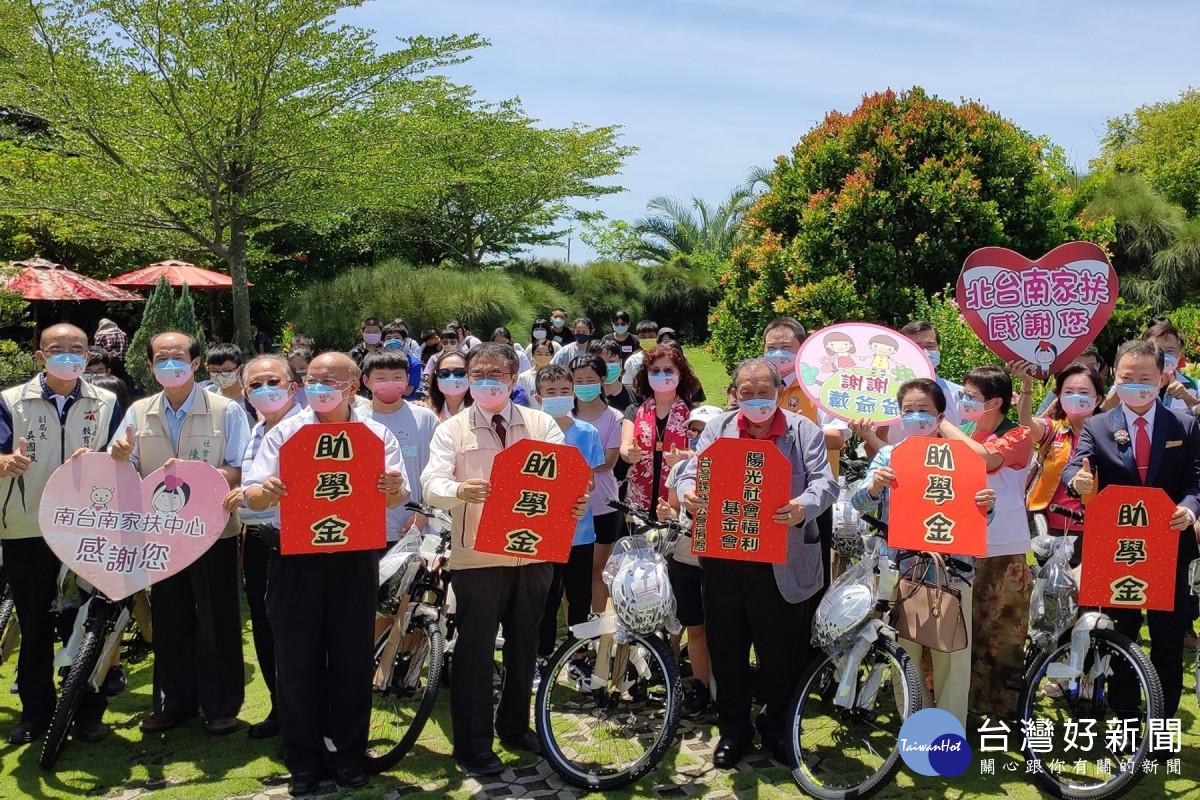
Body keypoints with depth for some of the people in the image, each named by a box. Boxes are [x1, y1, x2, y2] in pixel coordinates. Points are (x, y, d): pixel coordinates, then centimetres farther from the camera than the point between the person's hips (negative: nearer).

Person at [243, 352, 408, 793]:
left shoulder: (377, 434, 5)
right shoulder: (285, 432, 4)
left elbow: (397, 497, -4)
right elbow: (252, 497, -2)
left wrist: (394, 488, -27)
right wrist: (264, 491, -26)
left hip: (355, 557, 0)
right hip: (296, 557, 0)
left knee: (352, 657, 6)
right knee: (298, 660, 5)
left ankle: (348, 754, 22)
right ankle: (303, 760, 18)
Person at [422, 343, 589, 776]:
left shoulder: (541, 424, 6)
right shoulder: (451, 430, 0)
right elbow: (432, 484, -13)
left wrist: (575, 501, -28)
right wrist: (459, 490, -36)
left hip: (533, 553, 3)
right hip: (476, 557, -3)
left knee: (524, 644, 15)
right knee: (475, 650, 1)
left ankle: (515, 725, 34)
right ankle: (472, 745, 13)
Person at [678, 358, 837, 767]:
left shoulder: (804, 431, 1)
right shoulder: (717, 429, 8)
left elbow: (825, 482, -8)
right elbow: (691, 472, 5)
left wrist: (804, 506, -30)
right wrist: (689, 492, -20)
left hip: (783, 564, -2)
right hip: (724, 559, 2)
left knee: (782, 651, 7)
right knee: (726, 648, 10)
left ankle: (775, 725, 29)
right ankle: (733, 729, 28)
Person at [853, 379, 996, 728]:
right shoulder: (889, 455, 7)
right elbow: (861, 503, -2)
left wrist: (986, 506, -17)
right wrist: (874, 486, -25)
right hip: (901, 568, 1)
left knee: (953, 657, 0)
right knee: (903, 657, 5)